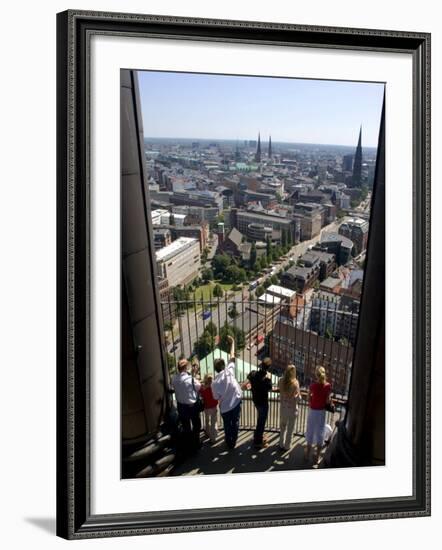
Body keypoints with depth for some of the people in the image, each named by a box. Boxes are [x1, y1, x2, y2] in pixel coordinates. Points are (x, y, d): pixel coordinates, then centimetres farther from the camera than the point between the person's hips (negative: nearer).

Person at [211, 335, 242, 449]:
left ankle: (229, 444, 32)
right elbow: (232, 358, -9)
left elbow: (216, 397, -7)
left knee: (227, 426, 19)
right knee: (235, 423, 19)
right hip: (236, 403, 1)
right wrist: (232, 343, 0)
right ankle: (233, 443, 30)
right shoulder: (229, 372, -19)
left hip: (225, 407, -1)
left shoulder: (214, 383, -18)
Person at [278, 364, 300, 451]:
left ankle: (281, 444, 33)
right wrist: (298, 395, 4)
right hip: (292, 408, -4)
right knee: (290, 428, 14)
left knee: (282, 427, 22)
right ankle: (287, 446, 26)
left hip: (283, 407, 4)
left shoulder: (281, 381, -12)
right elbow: (298, 397, -15)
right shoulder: (295, 383, -23)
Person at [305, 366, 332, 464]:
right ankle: (317, 456, 20)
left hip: (312, 411, -1)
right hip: (322, 412, 1)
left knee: (310, 432, 14)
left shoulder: (313, 385, -14)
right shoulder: (328, 386, -12)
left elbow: (308, 398, -3)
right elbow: (327, 401, -9)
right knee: (320, 433, 12)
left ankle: (308, 454, 26)